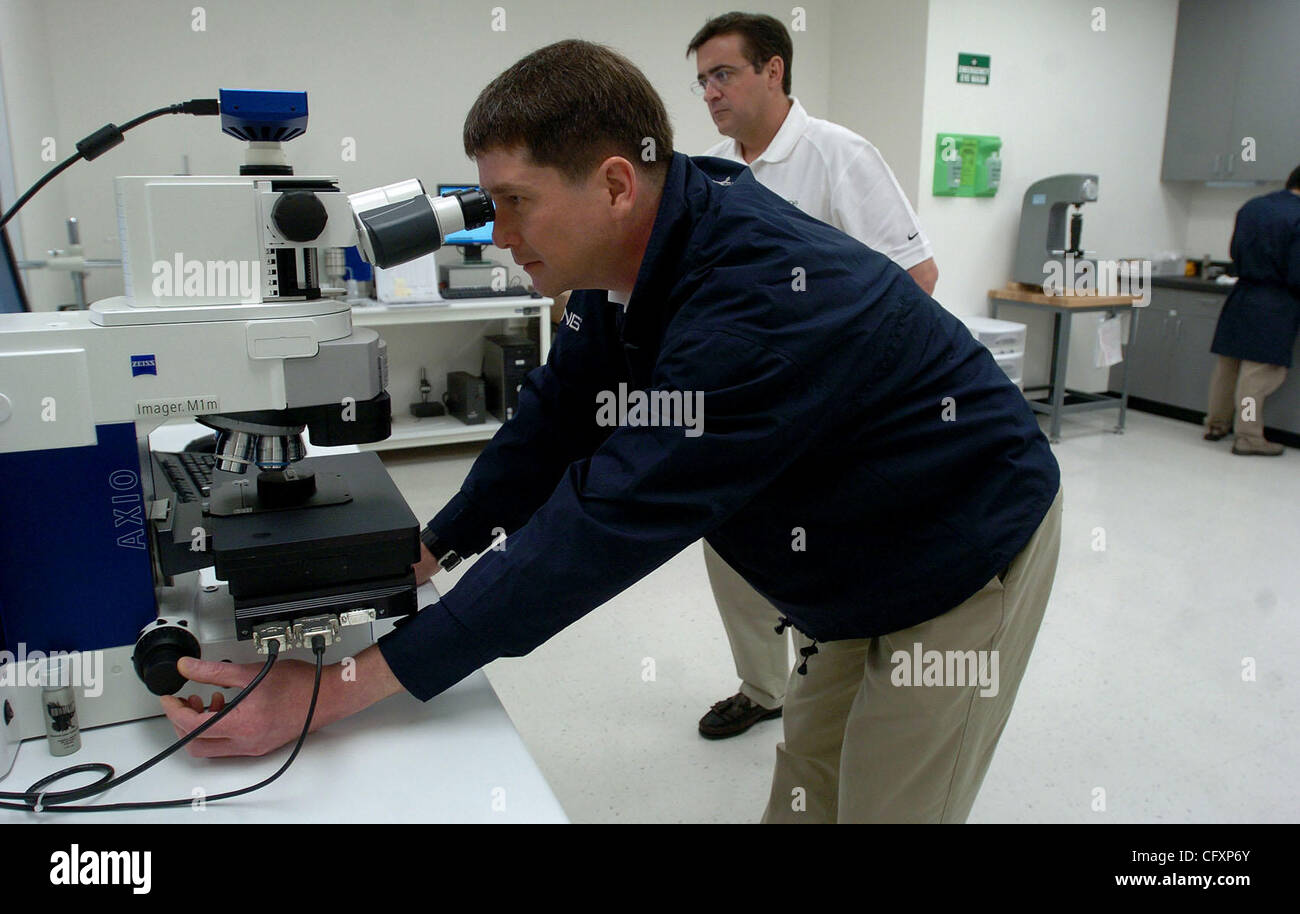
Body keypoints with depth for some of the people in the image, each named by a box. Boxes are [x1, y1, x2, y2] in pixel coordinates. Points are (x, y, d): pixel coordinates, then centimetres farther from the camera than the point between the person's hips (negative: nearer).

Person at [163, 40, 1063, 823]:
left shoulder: (761, 300, -36)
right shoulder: (634, 262, -7)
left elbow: (610, 527, -38)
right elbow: (556, 422, 3)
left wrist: (334, 690, -33)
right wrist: (423, 553, 2)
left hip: (966, 551, -7)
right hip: (861, 572, 8)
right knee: (806, 798, 16)